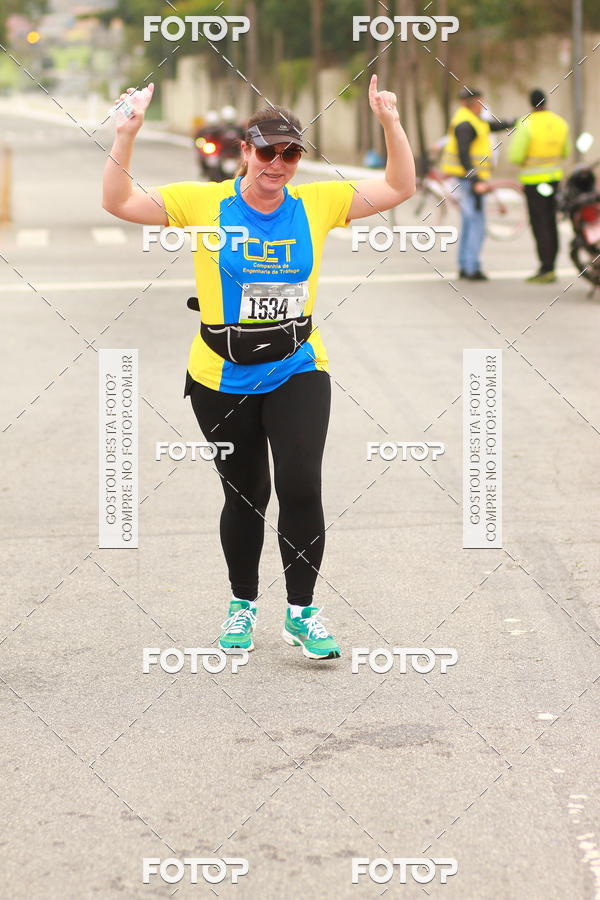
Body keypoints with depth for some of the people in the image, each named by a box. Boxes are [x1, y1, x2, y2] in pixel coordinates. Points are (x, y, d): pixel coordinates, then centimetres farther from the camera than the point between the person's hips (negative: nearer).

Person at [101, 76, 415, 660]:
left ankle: (301, 612, 4)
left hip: (298, 372, 1)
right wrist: (127, 135, -19)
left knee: (301, 487, -12)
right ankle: (242, 605, 31)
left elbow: (399, 189, 3)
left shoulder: (318, 203, -2)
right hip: (222, 379, 0)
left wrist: (390, 124, -10)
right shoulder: (204, 203, -7)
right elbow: (118, 202, -8)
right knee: (245, 494, 10)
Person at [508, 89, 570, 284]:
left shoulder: (526, 125, -17)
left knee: (539, 224, -5)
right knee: (550, 223, 12)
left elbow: (515, 157, -17)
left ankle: (546, 269, -9)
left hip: (534, 180, -6)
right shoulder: (560, 123, 2)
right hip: (555, 177, 6)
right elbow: (564, 152, 14)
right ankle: (550, 268, 16)